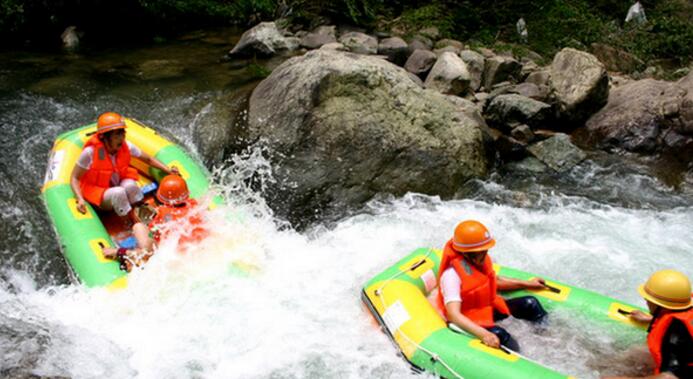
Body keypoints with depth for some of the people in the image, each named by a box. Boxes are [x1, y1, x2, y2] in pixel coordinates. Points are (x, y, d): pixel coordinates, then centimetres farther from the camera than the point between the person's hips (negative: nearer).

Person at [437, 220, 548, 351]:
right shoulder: (452, 274, -30)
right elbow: (453, 315, -39)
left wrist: (527, 284, 18)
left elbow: (495, 282, 19)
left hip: (489, 308, 9)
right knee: (500, 335, -33)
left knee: (529, 303, 0)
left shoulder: (481, 260, -4)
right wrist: (483, 334, -50)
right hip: (469, 320, -9)